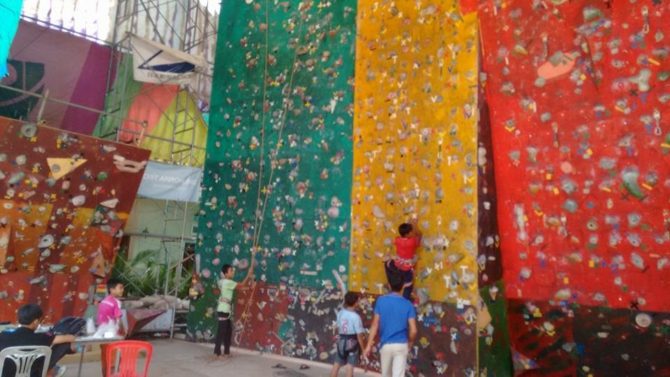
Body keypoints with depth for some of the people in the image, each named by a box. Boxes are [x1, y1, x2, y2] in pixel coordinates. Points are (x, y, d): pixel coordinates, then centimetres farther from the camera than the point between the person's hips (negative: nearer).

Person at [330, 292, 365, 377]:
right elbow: (359, 335, -16)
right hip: (352, 342, -5)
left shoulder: (340, 313, -1)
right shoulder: (356, 316, -18)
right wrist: (363, 348, -7)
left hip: (341, 341, 6)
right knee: (350, 366, 1)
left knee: (337, 364, 15)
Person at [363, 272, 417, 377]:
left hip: (385, 345, 1)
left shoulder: (381, 301, -5)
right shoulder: (408, 304, -5)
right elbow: (413, 330, -9)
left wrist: (369, 345, -1)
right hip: (401, 345, -1)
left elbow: (375, 325, -6)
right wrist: (410, 344, 10)